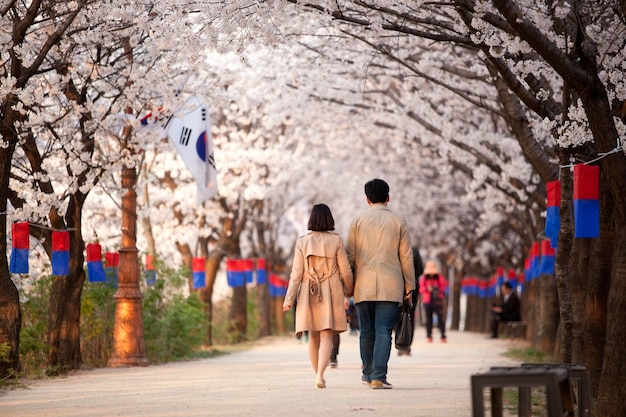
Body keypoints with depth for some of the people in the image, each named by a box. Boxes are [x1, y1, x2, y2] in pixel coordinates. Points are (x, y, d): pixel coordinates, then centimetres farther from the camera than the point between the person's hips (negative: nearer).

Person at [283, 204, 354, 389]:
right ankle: (320, 375, -22)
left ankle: (318, 375, 22)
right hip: (331, 293, -2)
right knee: (326, 336, -5)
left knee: (313, 337, 14)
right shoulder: (336, 241, -4)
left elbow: (296, 273, -2)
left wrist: (289, 299, 2)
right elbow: (345, 271, 0)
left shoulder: (302, 242, -1)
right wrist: (349, 290, 18)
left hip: (309, 294, 2)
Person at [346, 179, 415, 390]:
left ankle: (368, 373, 24)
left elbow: (350, 256, 5)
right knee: (383, 332, -5)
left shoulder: (358, 222, 4)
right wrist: (409, 285, 10)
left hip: (364, 285, 1)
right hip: (390, 286, -1)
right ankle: (378, 376, -13)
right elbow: (406, 256, 3)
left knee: (367, 331, 12)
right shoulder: (398, 222, 3)